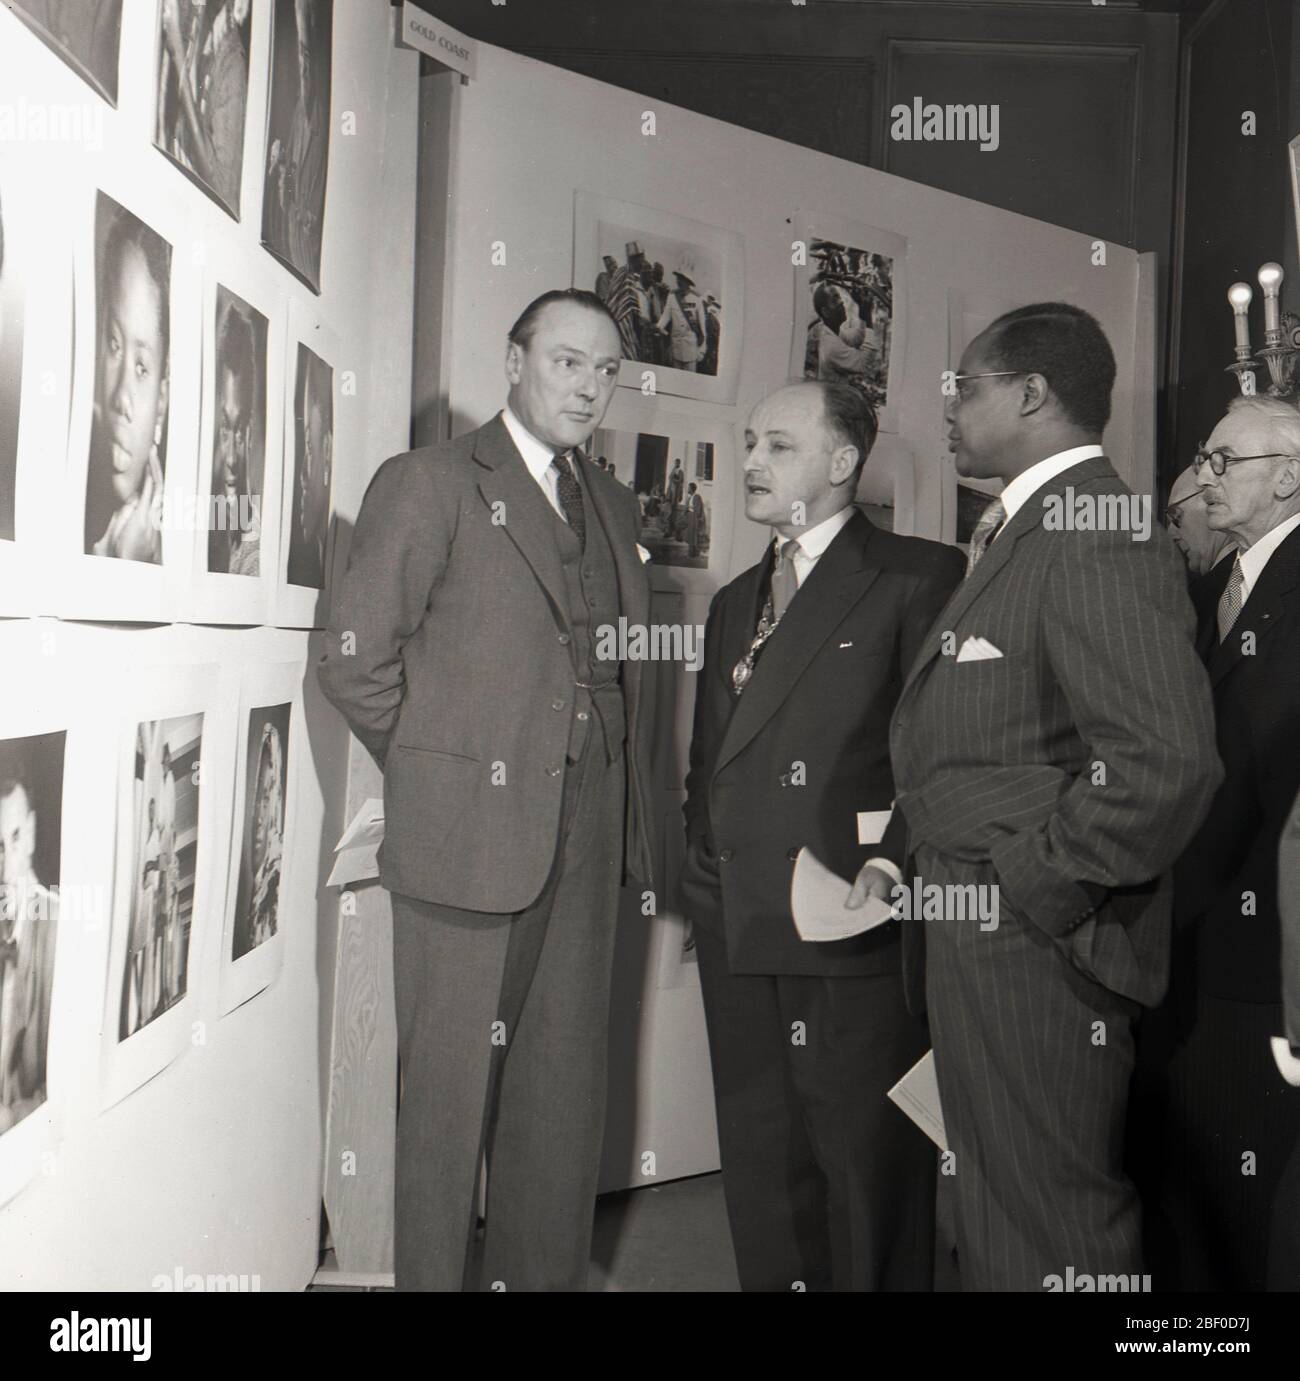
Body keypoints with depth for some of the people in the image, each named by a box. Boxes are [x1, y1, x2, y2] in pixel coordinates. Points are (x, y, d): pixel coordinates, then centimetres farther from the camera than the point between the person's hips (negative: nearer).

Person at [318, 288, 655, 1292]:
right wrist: (445, 771, -2)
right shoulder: (429, 483, -3)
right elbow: (356, 662, -8)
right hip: (468, 837, -5)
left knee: (566, 1101, 13)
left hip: (586, 848, 6)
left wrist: (631, 816, 11)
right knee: (450, 1097, 6)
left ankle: (547, 1275, 28)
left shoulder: (613, 505, 15)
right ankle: (433, 1276, 23)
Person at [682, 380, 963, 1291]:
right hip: (736, 927, 7)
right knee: (761, 1171, 15)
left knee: (870, 1165, 3)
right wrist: (705, 865, 12)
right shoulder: (736, 601, 21)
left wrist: (897, 864, -16)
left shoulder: (920, 577, -2)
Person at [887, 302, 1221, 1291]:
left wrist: (1032, 891, -20)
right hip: (979, 935, 10)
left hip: (1029, 947, -10)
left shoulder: (1095, 535, -18)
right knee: (1007, 1216, 22)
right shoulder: (1022, 534, 15)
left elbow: (1166, 761, -30)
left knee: (1049, 1242, 4)